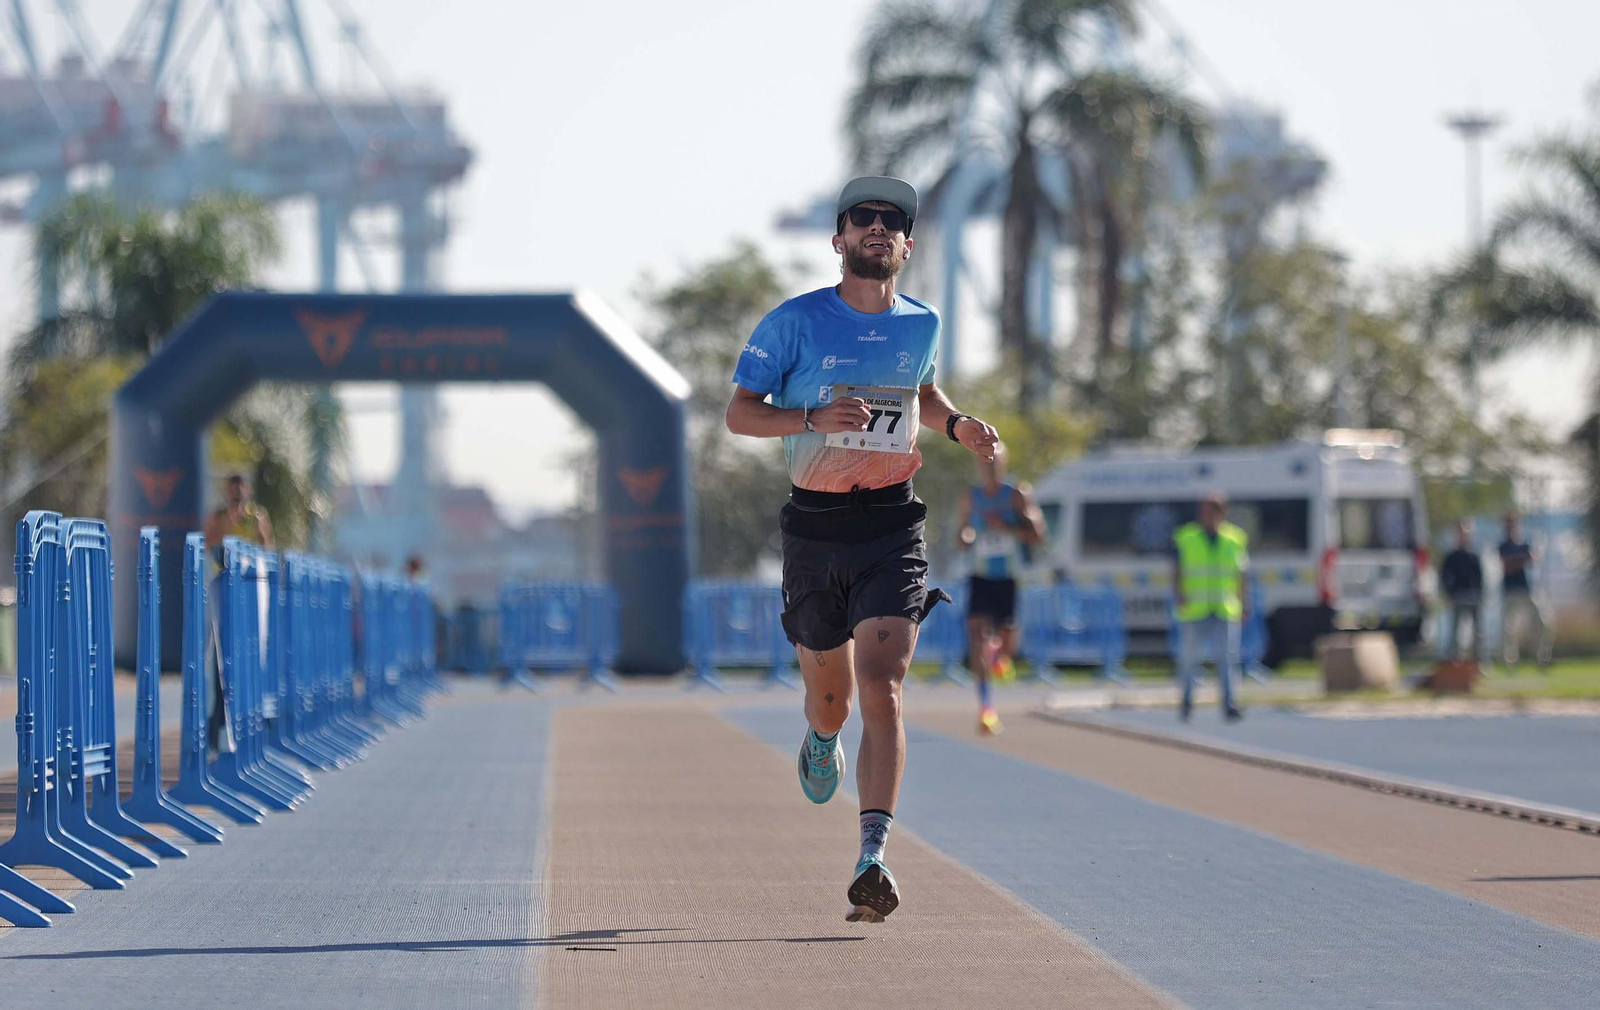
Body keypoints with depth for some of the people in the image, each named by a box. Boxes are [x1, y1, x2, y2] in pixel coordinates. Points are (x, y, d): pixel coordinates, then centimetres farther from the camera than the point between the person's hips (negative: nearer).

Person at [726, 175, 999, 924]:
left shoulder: (922, 325, 8)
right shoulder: (797, 321, -4)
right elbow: (740, 413, -3)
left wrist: (957, 426, 7)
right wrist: (815, 418, -20)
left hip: (892, 528, 1)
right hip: (814, 529, 0)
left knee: (881, 690, -16)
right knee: (831, 693, 13)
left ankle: (872, 861, -24)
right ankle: (821, 739, 53)